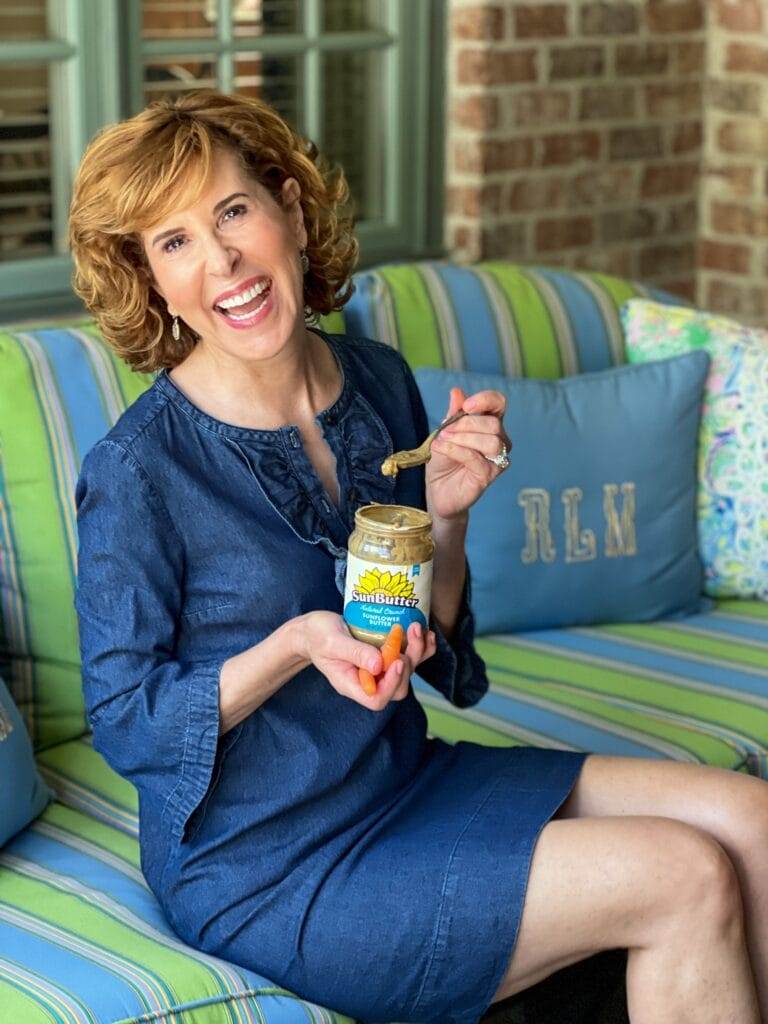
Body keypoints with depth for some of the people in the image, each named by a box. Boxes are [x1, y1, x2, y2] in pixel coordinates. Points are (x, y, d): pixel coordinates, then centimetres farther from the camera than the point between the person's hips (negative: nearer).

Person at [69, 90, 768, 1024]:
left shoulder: (381, 383, -1)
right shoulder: (137, 469, -19)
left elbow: (438, 650, 8)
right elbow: (122, 722, -12)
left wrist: (447, 516, -12)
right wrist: (296, 645, -26)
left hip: (404, 781, 7)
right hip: (265, 870, -6)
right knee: (686, 881, -13)